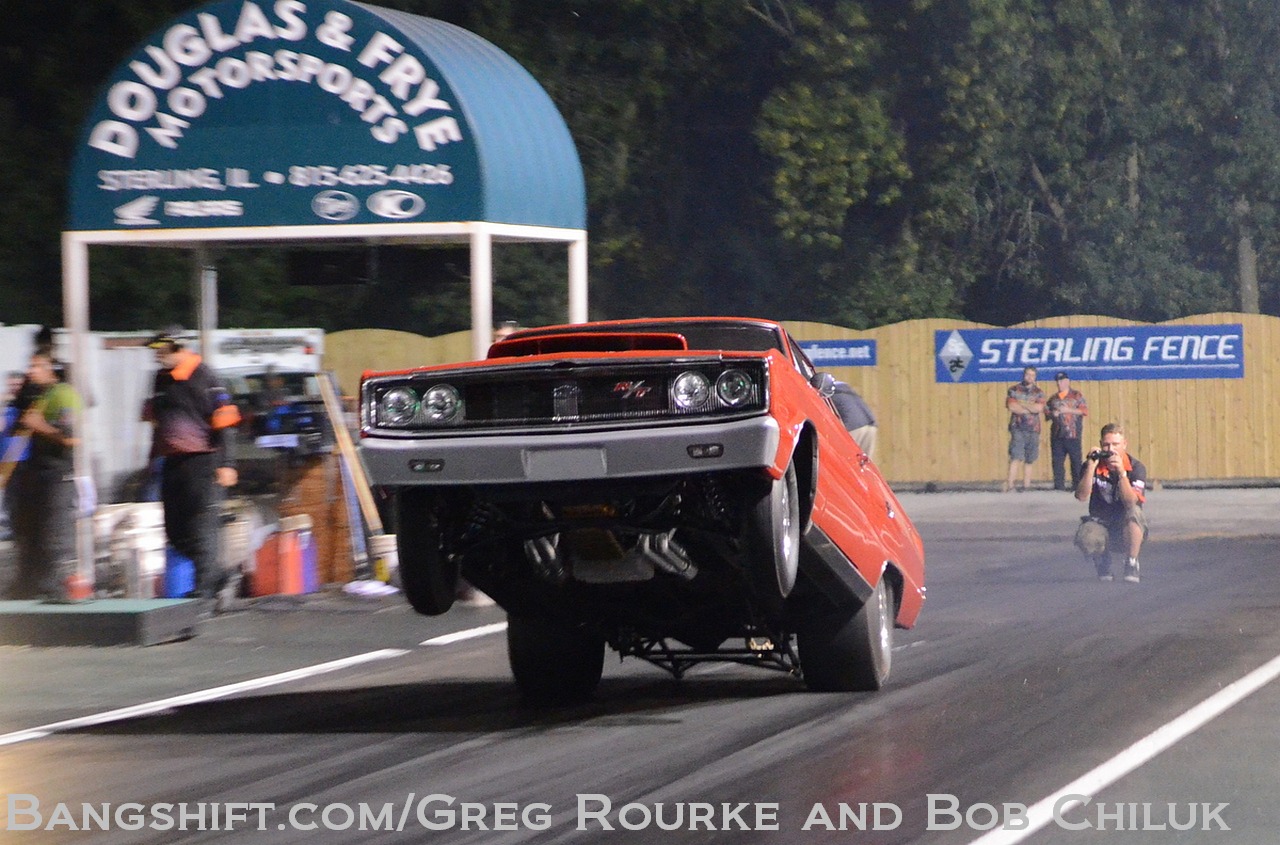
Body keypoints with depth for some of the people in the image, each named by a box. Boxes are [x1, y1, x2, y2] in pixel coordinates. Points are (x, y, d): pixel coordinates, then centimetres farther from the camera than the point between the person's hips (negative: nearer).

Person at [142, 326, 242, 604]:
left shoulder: (203, 378, -8)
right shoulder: (162, 380, 15)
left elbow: (224, 422, -10)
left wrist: (225, 464, -14)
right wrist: (153, 460, 26)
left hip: (201, 462, -8)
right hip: (172, 463, 8)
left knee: (202, 525, -10)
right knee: (175, 531, 7)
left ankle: (205, 584, -6)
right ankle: (214, 572, 21)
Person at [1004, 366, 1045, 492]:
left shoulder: (1038, 392, 11)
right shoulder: (1014, 390, 6)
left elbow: (1039, 408, -6)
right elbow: (1012, 407, -9)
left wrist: (1021, 404, -5)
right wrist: (1031, 408, -5)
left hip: (1033, 429, 3)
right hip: (1017, 428, -3)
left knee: (1029, 460, 5)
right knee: (1015, 457, -15)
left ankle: (1026, 485, 9)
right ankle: (1010, 484, -22)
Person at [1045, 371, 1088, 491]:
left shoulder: (1076, 396, 5)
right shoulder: (1053, 399, 20)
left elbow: (1085, 411, -4)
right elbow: (1047, 414, 21)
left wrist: (1067, 410, -11)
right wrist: (1052, 414, -2)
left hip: (1072, 434, -5)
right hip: (1056, 435, 5)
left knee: (1075, 459, -7)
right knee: (1057, 460, 1)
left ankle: (1077, 485, -4)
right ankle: (1059, 485, 5)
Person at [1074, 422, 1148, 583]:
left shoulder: (1136, 467, -9)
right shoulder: (1091, 466, -4)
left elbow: (1131, 502, -23)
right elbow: (1082, 496, -19)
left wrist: (1121, 472, -35)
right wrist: (1091, 467, -28)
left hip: (1127, 527, -1)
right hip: (1100, 523, 1)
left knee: (1134, 512, -36)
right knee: (1085, 539, -34)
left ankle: (1132, 564, -18)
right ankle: (1102, 561, 4)